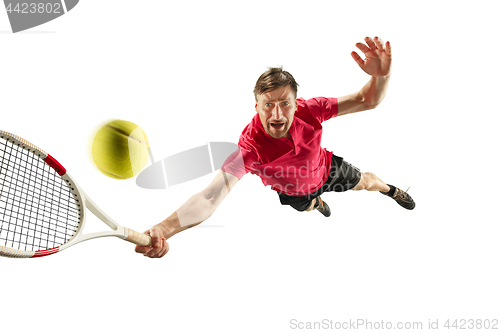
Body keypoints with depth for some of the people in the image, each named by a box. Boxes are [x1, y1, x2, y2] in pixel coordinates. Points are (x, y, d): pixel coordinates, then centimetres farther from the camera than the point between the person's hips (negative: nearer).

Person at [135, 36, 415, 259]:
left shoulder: (308, 111, -40)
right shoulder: (250, 149, -49)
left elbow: (367, 101, -34)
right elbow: (210, 198, -59)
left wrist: (381, 76, -59)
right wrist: (163, 230, -78)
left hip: (326, 169, 1)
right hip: (294, 192, -1)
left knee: (365, 182, 29)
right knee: (307, 206, 35)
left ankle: (390, 190, 67)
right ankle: (318, 203, 75)